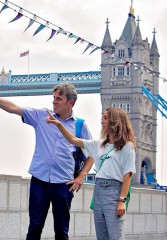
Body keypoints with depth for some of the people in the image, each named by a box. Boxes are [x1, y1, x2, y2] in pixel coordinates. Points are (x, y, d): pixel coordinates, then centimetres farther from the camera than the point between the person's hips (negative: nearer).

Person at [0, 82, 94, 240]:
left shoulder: (80, 125, 4)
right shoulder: (41, 116, 5)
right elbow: (13, 108, -1)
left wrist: (81, 177, -1)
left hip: (64, 183, 0)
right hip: (39, 180, 1)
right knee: (34, 227, 2)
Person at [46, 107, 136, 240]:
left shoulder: (127, 146, 0)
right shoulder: (99, 145, 17)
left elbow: (128, 174, -6)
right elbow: (73, 140, 18)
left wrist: (122, 200, -13)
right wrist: (59, 125, 6)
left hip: (114, 190, -6)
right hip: (98, 189, 6)